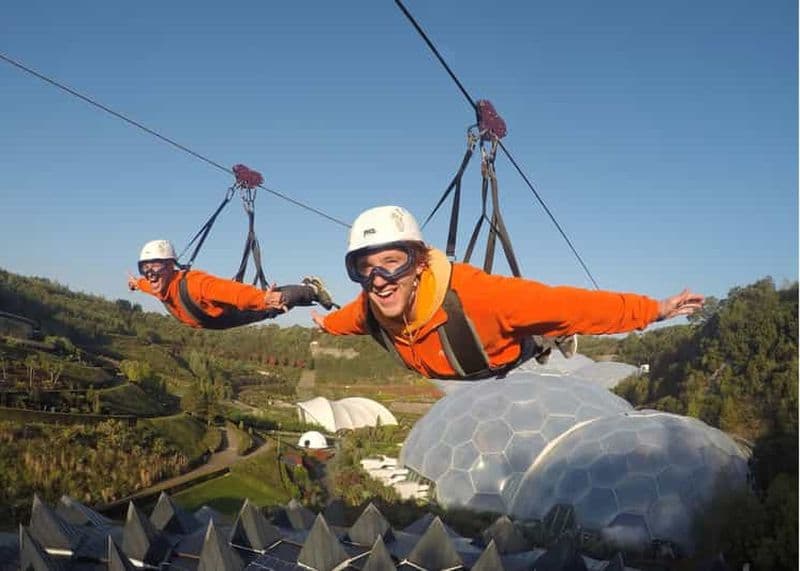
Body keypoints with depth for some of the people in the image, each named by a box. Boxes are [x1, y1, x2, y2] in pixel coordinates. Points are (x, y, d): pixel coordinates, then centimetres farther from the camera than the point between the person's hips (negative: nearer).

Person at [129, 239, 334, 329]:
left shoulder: (192, 283, -43)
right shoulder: (158, 286, -18)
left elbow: (231, 290, -58)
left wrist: (262, 298, -73)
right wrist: (138, 283, 31)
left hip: (238, 309, -9)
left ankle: (312, 289, 29)